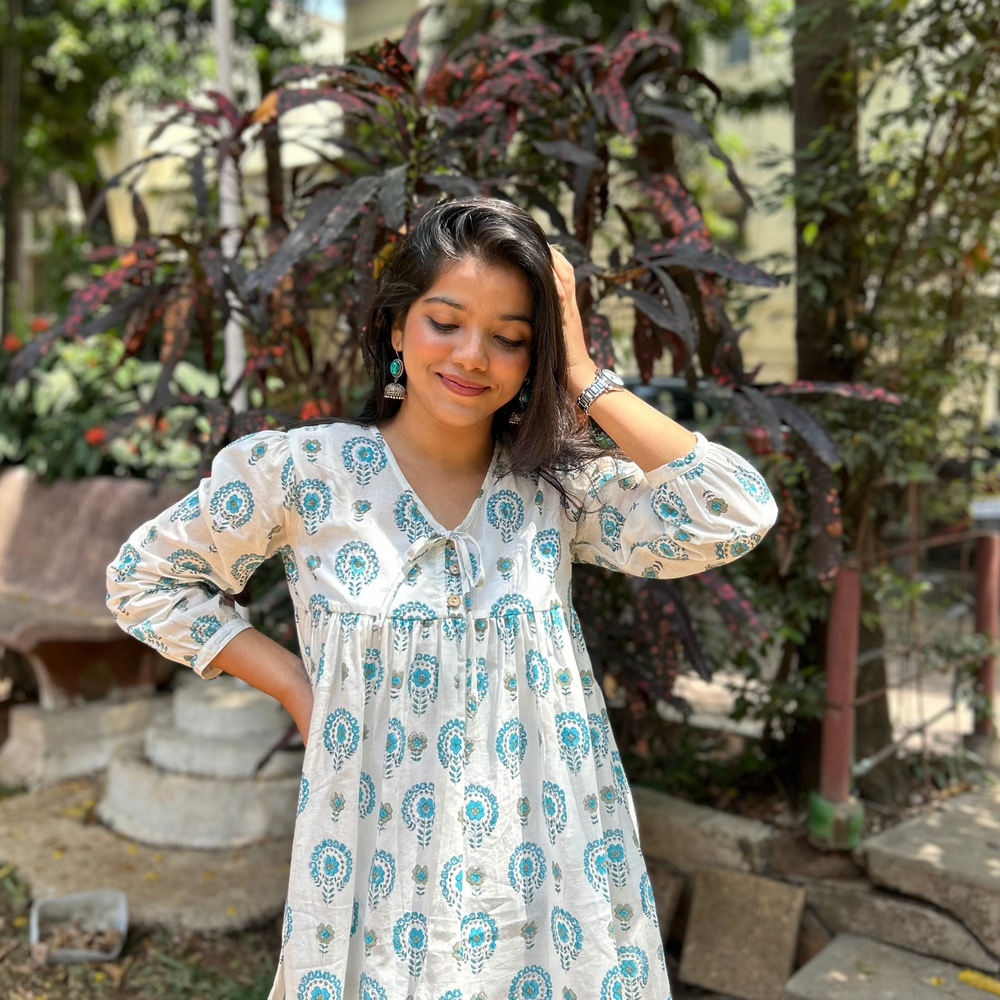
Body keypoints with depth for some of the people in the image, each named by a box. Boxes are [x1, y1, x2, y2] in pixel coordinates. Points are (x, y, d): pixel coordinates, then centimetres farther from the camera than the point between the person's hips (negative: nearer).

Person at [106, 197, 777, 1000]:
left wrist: (586, 380, -14)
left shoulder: (560, 484, -4)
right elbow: (145, 578, 4)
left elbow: (738, 515, -17)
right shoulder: (305, 472, -8)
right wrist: (293, 683, -5)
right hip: (379, 875, -1)